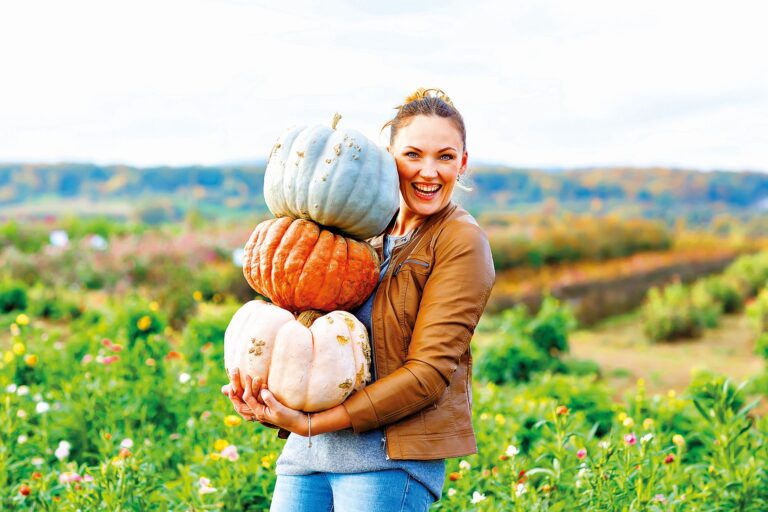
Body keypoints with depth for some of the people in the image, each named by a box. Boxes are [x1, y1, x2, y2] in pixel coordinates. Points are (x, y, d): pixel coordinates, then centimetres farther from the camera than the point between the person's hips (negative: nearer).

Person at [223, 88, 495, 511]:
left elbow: (429, 371, -12)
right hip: (306, 448, 5)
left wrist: (313, 423, -17)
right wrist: (259, 395, -5)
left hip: (389, 454, -5)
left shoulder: (460, 241, -6)